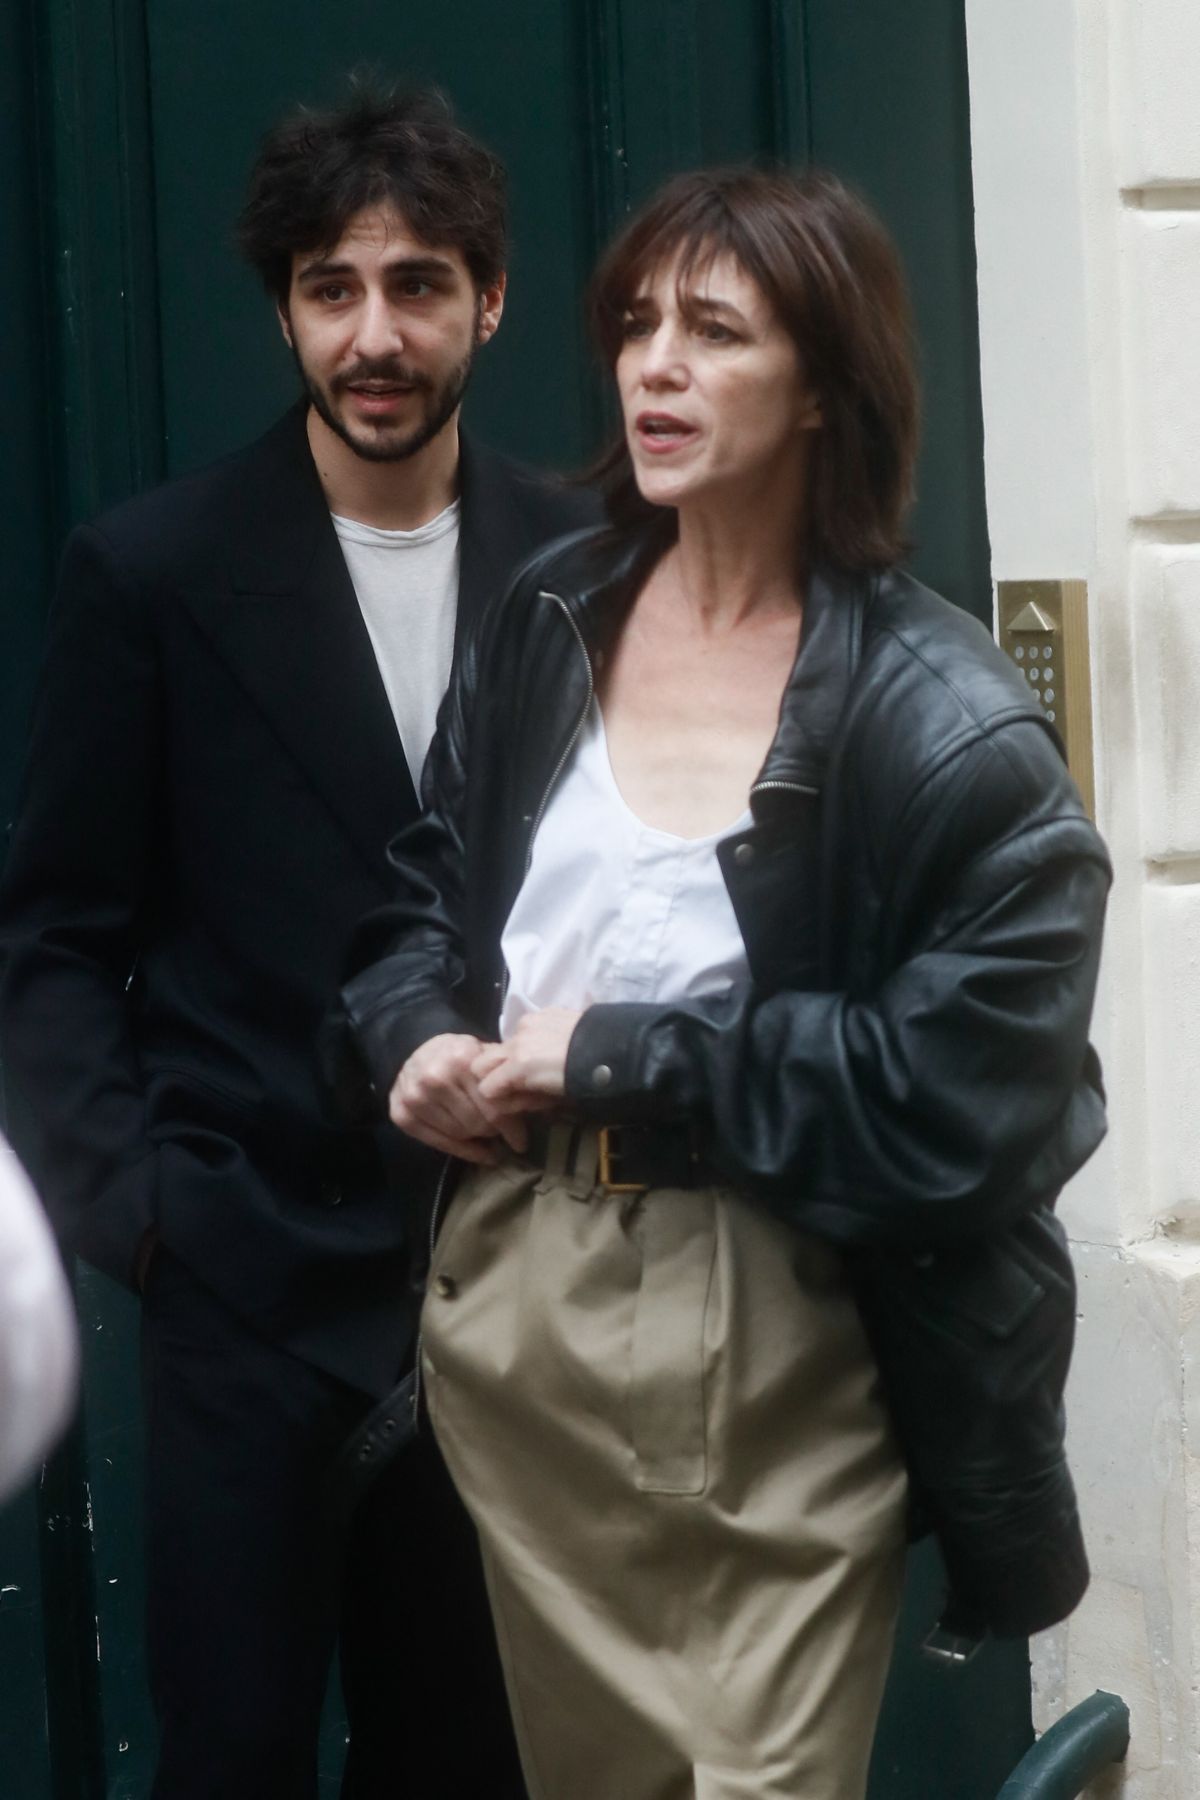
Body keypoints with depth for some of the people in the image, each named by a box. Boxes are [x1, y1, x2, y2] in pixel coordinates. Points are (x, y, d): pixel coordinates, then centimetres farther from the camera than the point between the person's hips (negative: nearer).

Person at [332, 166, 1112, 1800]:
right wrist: (417, 1035, -5)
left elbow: (967, 1083, -19)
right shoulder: (548, 620, 5)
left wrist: (623, 1058, -17)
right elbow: (427, 886, 18)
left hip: (762, 1333, -5)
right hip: (513, 1305, 5)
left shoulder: (941, 723, -12)